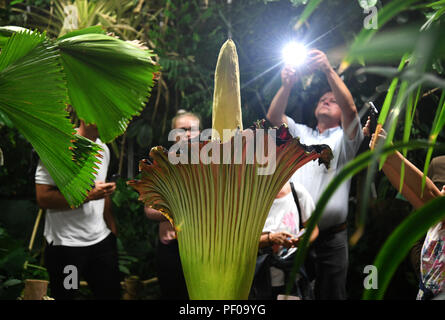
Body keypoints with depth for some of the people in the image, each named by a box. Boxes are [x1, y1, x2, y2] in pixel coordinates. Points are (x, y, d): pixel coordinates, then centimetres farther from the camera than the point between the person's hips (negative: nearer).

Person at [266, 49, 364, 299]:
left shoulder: (345, 138, 10)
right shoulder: (300, 133, 20)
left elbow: (350, 108, -9)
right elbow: (273, 116, 3)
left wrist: (329, 70, -19)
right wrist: (287, 85, -14)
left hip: (331, 235, -2)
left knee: (331, 294, -1)